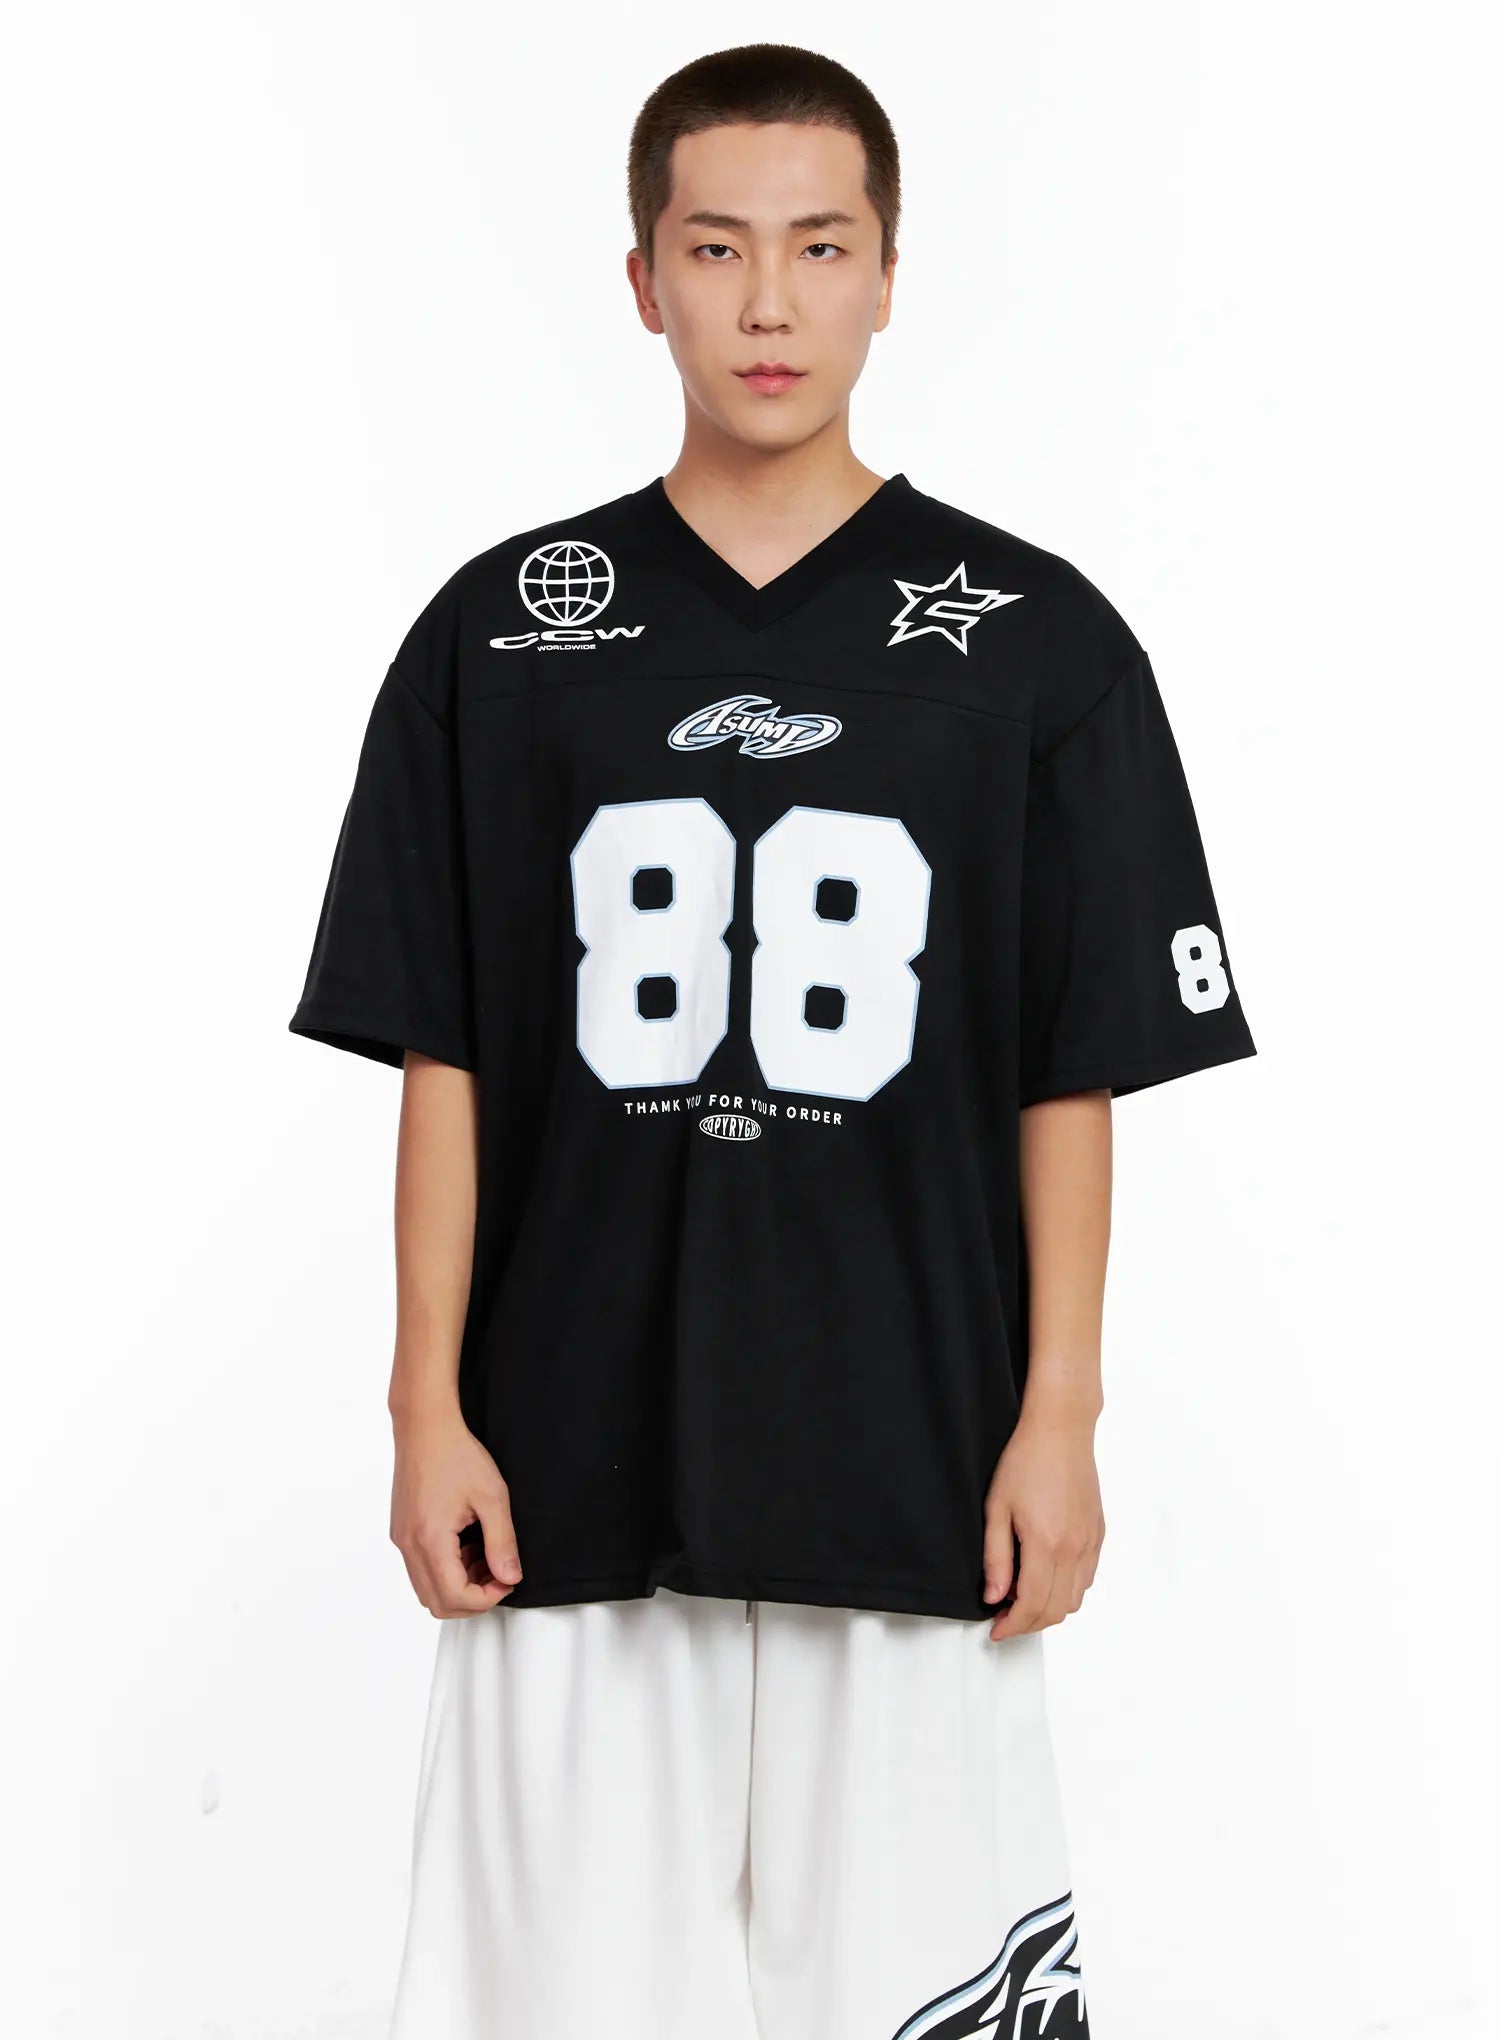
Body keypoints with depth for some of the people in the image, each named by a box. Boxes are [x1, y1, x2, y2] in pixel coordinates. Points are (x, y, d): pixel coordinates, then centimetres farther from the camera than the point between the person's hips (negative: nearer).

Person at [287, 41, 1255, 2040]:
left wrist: (1060, 1418, -2)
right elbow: (441, 1063, 5)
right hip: (570, 1471, 1)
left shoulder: (1036, 642, 2)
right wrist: (427, 1407, 0)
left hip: (911, 1482, 0)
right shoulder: (500, 635, 5)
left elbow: (1073, 1081, 3)